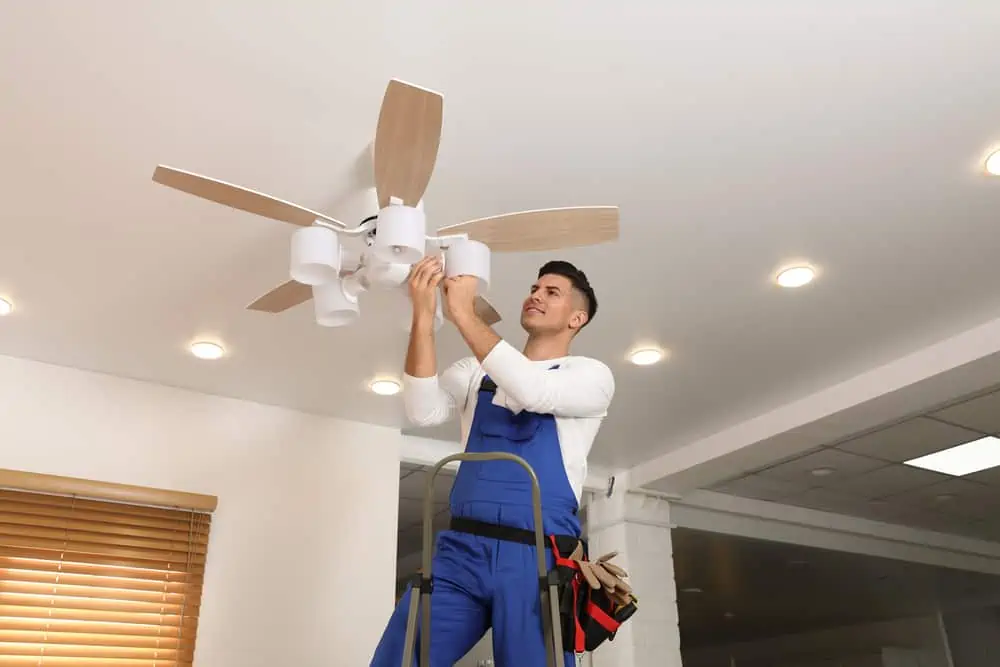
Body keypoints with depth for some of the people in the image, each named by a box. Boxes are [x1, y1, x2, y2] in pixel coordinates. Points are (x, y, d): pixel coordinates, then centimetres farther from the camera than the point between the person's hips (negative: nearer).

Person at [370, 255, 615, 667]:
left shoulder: (591, 375, 6)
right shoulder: (476, 371, 16)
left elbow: (535, 392, -15)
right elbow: (424, 412, -2)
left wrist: (464, 314, -14)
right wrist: (424, 317, -12)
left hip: (537, 559, -2)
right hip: (461, 550, 3)